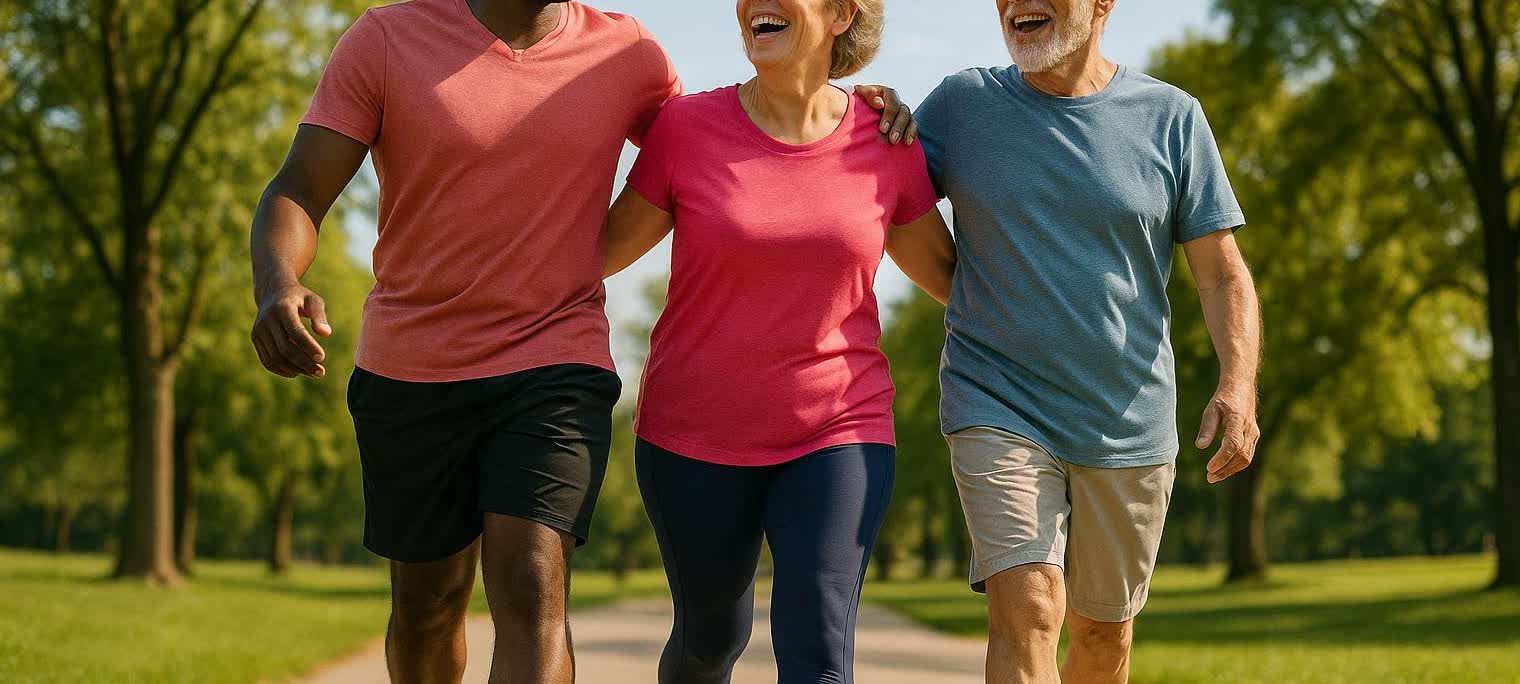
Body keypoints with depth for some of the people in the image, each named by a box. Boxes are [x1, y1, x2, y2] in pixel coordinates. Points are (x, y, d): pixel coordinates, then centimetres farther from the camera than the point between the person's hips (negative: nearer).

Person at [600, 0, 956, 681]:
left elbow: (945, 271, 11)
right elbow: (604, 248, 5)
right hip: (698, 439, 1)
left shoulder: (887, 142, -4)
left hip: (837, 434, 0)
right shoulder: (687, 127, -8)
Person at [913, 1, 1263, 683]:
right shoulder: (961, 103, 2)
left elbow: (1223, 274, 0)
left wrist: (1238, 384, -16)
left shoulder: (1171, 117, 0)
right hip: (998, 412, -1)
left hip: (1129, 425, 2)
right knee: (1027, 610, -19)